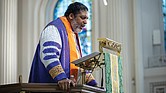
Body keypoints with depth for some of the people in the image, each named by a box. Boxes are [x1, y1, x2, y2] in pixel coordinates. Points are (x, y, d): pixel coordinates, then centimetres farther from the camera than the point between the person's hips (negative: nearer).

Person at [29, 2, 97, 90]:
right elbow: (48, 55, -22)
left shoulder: (73, 35, 23)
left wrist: (93, 83, 17)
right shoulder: (54, 28, -7)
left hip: (69, 87, 9)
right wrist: (61, 78, -32)